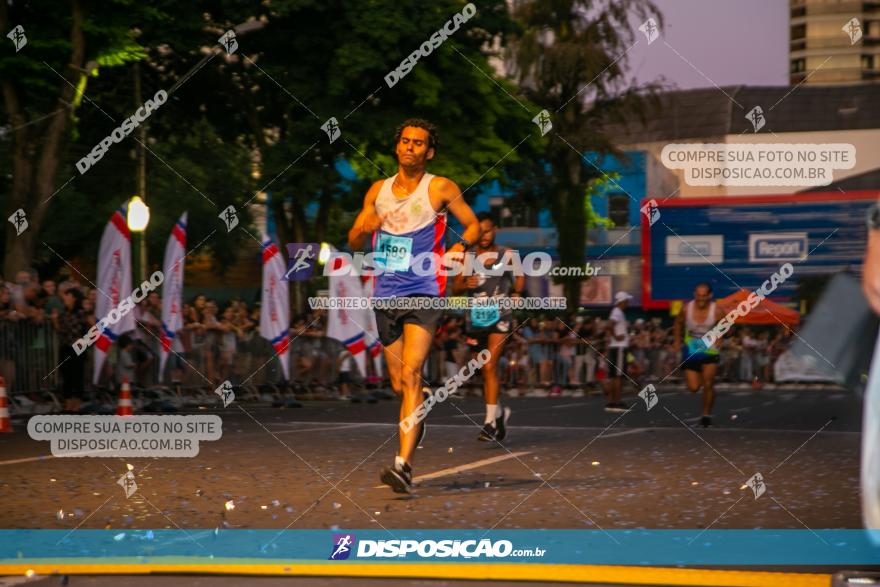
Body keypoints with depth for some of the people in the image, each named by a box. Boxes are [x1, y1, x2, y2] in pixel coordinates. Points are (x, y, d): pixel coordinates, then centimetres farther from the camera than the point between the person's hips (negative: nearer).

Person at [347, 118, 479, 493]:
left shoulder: (441, 189, 1)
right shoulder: (378, 191, 12)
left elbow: (473, 225, 8)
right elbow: (354, 244, 16)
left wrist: (461, 247, -13)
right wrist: (363, 229, -7)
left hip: (423, 293, -5)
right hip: (385, 294, 5)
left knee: (410, 375, -20)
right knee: (399, 385, 11)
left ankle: (404, 465, -27)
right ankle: (416, 420, 44)